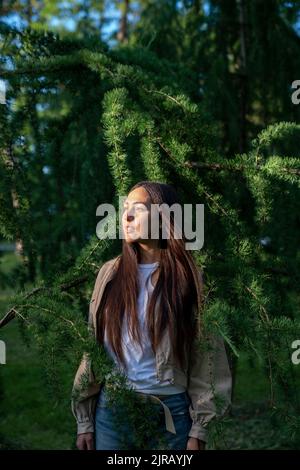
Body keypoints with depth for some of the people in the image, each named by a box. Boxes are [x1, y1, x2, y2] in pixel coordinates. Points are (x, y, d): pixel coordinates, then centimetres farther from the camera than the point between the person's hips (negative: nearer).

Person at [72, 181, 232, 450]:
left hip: (170, 413, -2)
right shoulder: (111, 273, 1)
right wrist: (84, 420, 2)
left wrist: (199, 430, -6)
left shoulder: (189, 278, -4)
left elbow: (205, 357, -4)